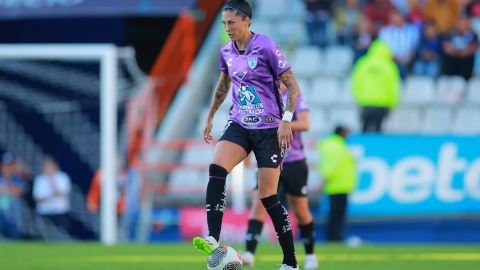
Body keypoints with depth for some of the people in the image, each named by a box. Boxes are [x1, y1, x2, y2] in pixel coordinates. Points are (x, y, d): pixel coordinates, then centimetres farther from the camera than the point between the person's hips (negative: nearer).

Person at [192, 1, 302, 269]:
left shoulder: (266, 47, -12)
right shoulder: (227, 52, 6)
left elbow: (293, 86, -10)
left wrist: (286, 120, -20)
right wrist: (210, 117, 28)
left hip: (269, 129, -5)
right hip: (239, 125, 5)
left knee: (268, 196, -6)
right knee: (216, 169, -22)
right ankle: (213, 239, -28)